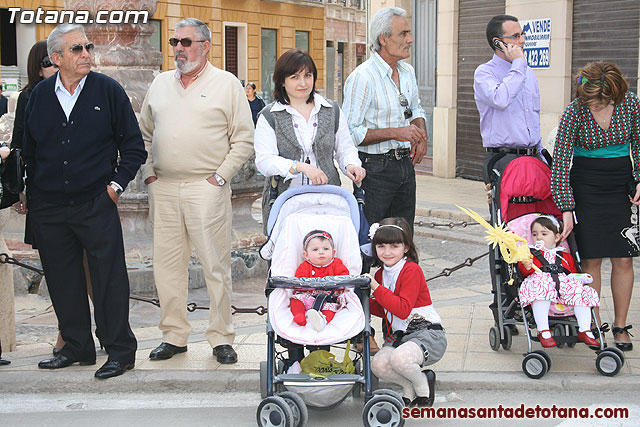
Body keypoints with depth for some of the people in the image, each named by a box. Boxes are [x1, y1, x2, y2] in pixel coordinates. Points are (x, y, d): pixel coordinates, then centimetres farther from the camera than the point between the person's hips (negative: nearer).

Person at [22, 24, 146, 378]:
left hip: (96, 203, -3)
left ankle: (120, 350, 8)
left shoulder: (108, 90, 0)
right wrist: (28, 192, 11)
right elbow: (28, 150, 15)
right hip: (48, 208, 4)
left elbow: (133, 143, 4)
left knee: (109, 278, -2)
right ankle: (77, 346, 23)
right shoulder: (39, 96, 8)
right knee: (62, 279, 9)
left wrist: (117, 182, -5)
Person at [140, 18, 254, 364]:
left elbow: (243, 140, 0)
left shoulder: (227, 84, 3)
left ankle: (221, 338, 7)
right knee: (167, 264, 7)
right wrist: (148, 174, 8)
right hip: (164, 188, 5)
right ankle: (173, 335, 18)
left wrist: (220, 176, -8)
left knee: (215, 265, -3)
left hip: (206, 188, -4)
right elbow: (144, 134, 20)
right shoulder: (160, 84, 16)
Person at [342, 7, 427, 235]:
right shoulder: (362, 78, -16)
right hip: (375, 168, -8)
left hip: (406, 164, 8)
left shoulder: (408, 72, 10)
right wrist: (395, 133, -21)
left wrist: (421, 134, 5)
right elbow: (349, 132, -20)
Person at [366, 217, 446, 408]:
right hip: (398, 335, 7)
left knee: (399, 358, -35)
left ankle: (422, 383, -2)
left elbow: (403, 310, -23)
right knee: (378, 365, -22)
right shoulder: (381, 274, 11)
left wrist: (377, 288, -23)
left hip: (427, 333, -7)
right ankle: (408, 385, 7)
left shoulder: (411, 270, -13)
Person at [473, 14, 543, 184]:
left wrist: (541, 156, 19)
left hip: (532, 158, 6)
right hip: (502, 161, -6)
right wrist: (518, 63, -13)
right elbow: (500, 100, -25)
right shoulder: (484, 72, -3)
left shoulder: (529, 73, 18)